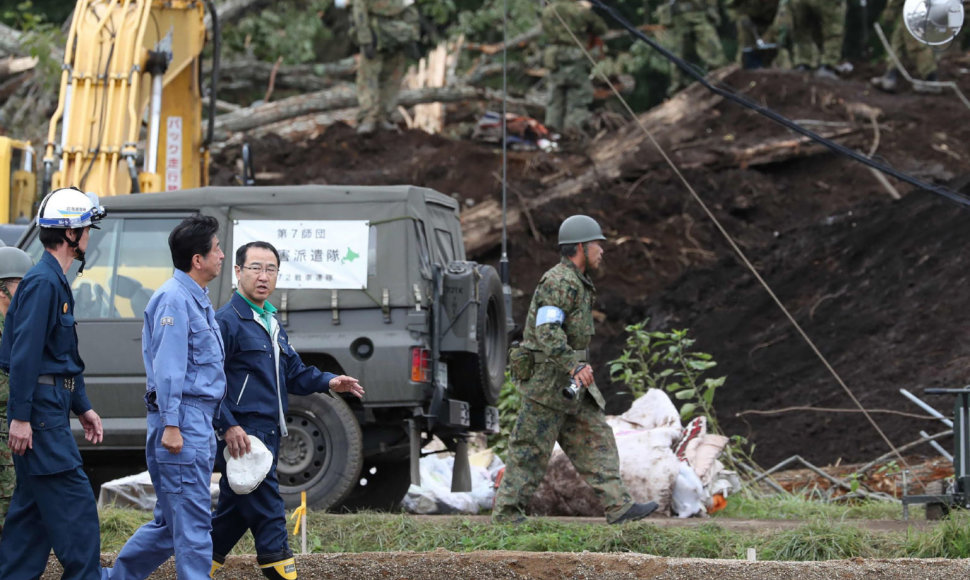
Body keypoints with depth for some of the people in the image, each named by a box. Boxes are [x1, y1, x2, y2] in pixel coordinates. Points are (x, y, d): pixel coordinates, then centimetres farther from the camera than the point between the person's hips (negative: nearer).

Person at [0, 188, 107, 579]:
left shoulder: (56, 282, 17)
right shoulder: (42, 282, -15)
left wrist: (82, 407, 23)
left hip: (51, 410, 10)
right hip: (39, 412, -10)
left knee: (33, 507, 11)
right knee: (74, 504, -9)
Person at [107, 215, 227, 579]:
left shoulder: (198, 299, 19)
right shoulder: (174, 299, -13)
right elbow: (167, 368, -19)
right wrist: (170, 425, -23)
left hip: (199, 423, 10)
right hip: (183, 418, -10)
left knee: (171, 521, 13)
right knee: (192, 521, -8)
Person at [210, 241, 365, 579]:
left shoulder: (271, 323, 19)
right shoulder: (226, 321, -10)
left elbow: (294, 373, 24)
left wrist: (328, 383, 7)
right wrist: (228, 427, -22)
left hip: (268, 434, 9)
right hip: (241, 435, -9)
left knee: (235, 512, 15)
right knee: (266, 511, -11)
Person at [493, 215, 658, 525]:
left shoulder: (575, 283, 17)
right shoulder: (558, 282, -16)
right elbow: (547, 331, -26)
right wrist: (574, 365, -35)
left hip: (569, 382, 10)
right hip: (547, 381, -10)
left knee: (594, 439, 4)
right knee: (531, 451, -5)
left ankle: (618, 506, 1)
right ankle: (506, 514, 1)